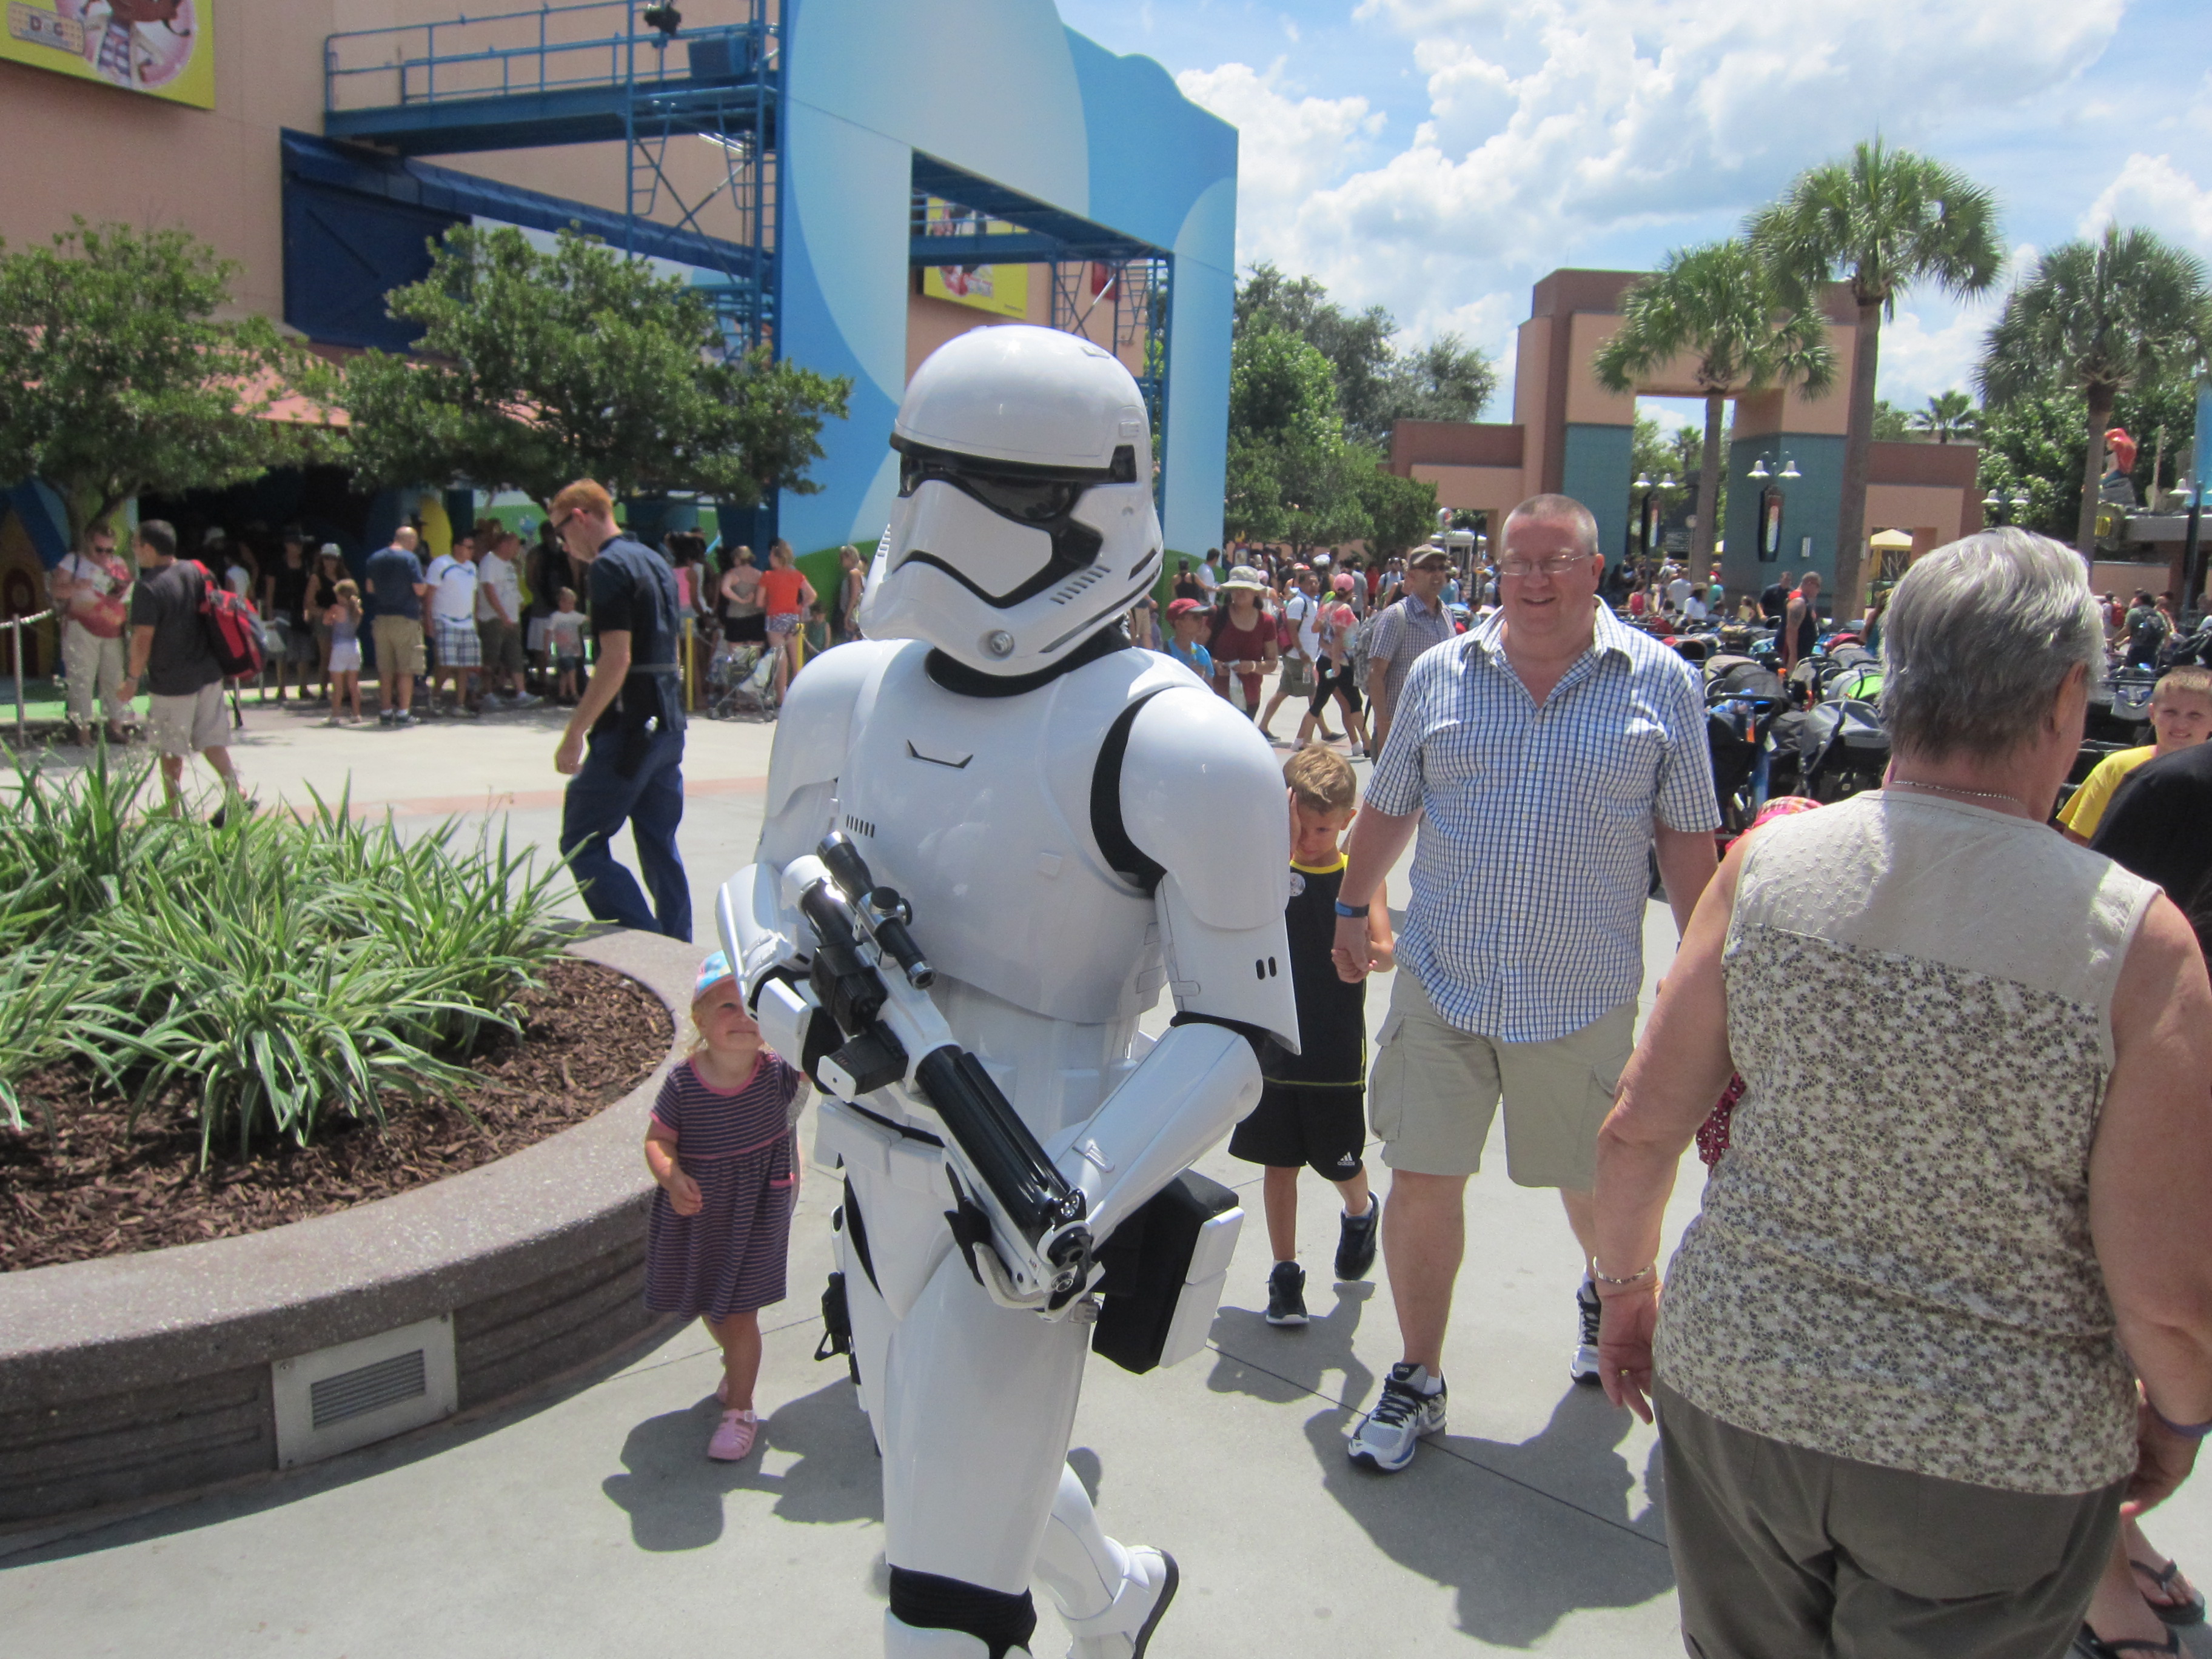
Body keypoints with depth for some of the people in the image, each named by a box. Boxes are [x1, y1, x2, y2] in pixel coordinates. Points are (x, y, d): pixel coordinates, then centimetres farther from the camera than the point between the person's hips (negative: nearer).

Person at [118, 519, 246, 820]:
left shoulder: (149, 587, -17)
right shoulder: (196, 571, 4)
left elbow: (143, 638, -18)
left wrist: (132, 678, -6)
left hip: (173, 680, -6)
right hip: (209, 672, 6)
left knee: (170, 749, 6)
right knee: (210, 738, 16)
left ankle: (174, 812, 10)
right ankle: (234, 790, 3)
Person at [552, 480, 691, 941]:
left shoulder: (610, 567, -11)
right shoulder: (655, 562, 17)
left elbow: (617, 659, -20)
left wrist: (573, 735, -18)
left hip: (628, 729, -9)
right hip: (667, 727, 9)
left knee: (582, 846, -2)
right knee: (660, 847, 12)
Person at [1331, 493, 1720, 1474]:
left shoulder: (1660, 682, -1)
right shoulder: (1440, 676, 4)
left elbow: (1687, 838, 2)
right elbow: (1388, 809, 14)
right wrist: (1352, 907, 19)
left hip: (1583, 992, -1)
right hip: (1442, 982, 1)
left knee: (1596, 1182, 17)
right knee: (1423, 1178, 1)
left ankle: (1605, 1296, 51)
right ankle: (1418, 1380, 21)